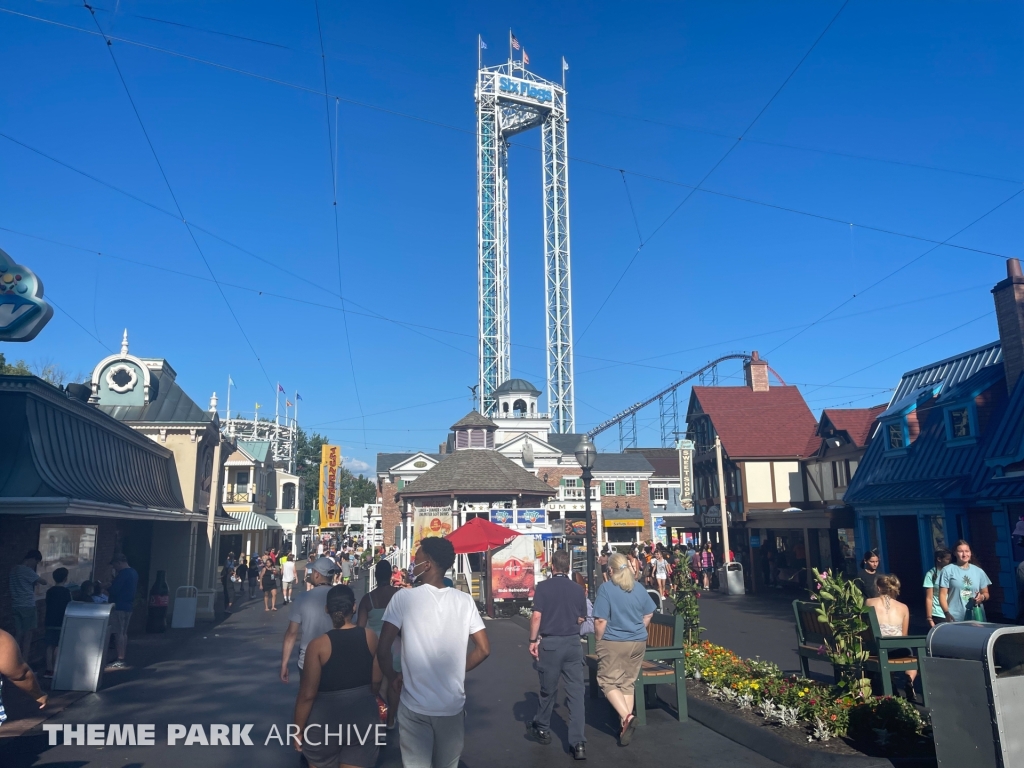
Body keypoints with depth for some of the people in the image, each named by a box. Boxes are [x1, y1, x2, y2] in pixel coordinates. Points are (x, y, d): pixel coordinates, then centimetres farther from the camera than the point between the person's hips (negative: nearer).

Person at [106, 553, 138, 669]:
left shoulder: (123, 573, -18)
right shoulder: (134, 572, 12)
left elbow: (113, 590, -21)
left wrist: (106, 589, 0)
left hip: (119, 606, -10)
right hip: (128, 606, 10)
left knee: (118, 633, -6)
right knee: (123, 632, 15)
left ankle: (119, 661, -4)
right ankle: (122, 658, 21)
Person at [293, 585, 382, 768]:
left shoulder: (318, 645, -15)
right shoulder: (369, 636, -6)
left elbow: (307, 694, -13)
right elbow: (377, 680, 2)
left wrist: (299, 730, 0)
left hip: (326, 721, -2)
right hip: (364, 717, 2)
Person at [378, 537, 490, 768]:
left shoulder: (404, 598, -11)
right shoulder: (464, 600, -4)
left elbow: (383, 650, -13)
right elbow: (484, 649, -1)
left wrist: (394, 678, 5)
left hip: (414, 706, -2)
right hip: (453, 705, 3)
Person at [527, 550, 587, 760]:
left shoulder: (544, 587, -8)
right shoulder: (578, 589, 2)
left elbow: (536, 616, -13)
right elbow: (581, 619, 9)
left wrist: (533, 640, -3)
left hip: (550, 642, -2)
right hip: (573, 643, 2)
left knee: (548, 689, 14)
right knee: (576, 692, 3)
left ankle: (542, 728, 34)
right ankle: (578, 743, 1)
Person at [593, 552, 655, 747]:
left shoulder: (606, 588, -13)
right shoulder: (639, 588, 4)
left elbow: (600, 621, -16)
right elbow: (648, 615, 12)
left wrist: (599, 640, -2)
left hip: (613, 643, -5)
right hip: (638, 642, 5)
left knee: (608, 681, 6)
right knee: (628, 683, 14)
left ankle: (626, 716, -12)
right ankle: (626, 724, 13)